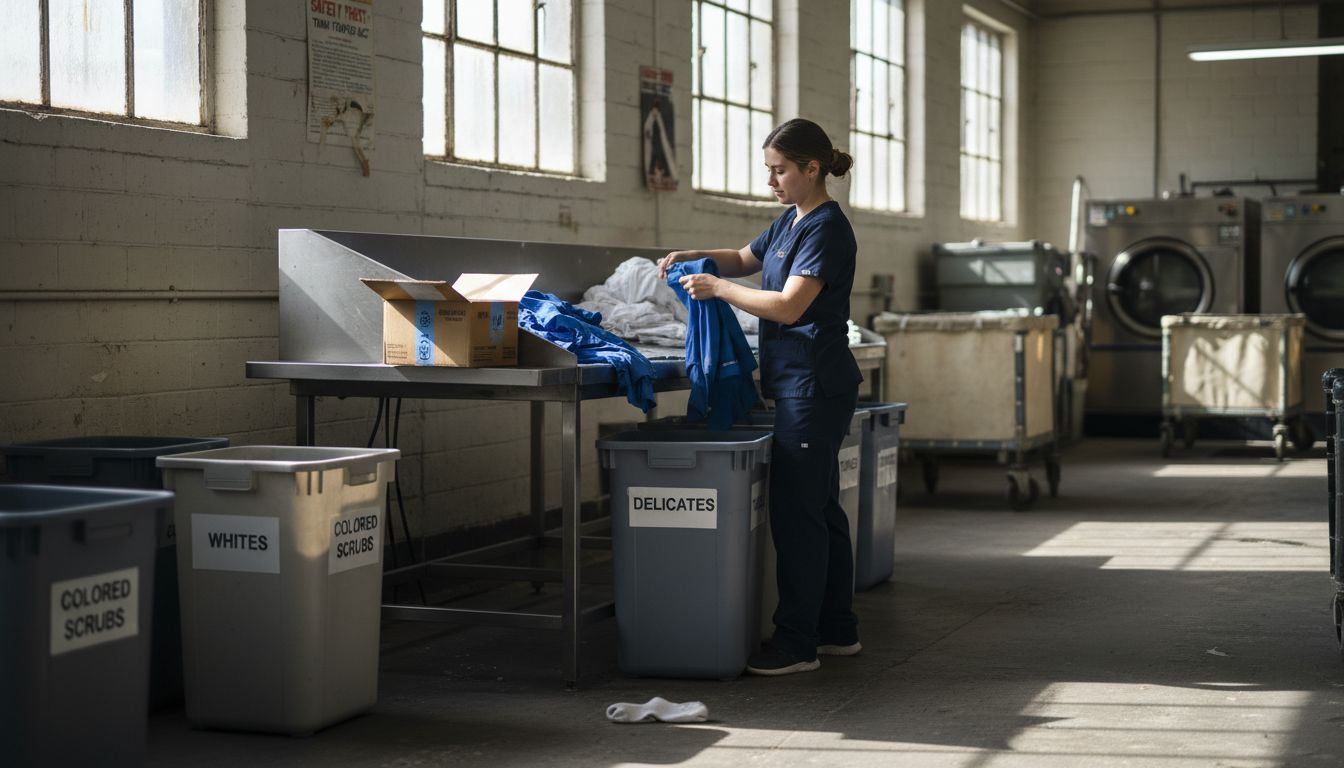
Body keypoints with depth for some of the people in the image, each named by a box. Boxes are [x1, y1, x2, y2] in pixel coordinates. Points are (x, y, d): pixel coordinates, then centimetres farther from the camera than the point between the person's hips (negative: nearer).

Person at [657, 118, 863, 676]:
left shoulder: (826, 228, -15)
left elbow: (788, 305, -23)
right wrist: (690, 258, 12)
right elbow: (744, 259, 29)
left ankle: (797, 643, -2)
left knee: (796, 512, -7)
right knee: (820, 508, 14)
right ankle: (837, 630, 23)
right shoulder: (791, 220, 15)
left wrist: (718, 288, -15)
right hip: (798, 383, 10)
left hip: (814, 387, -10)